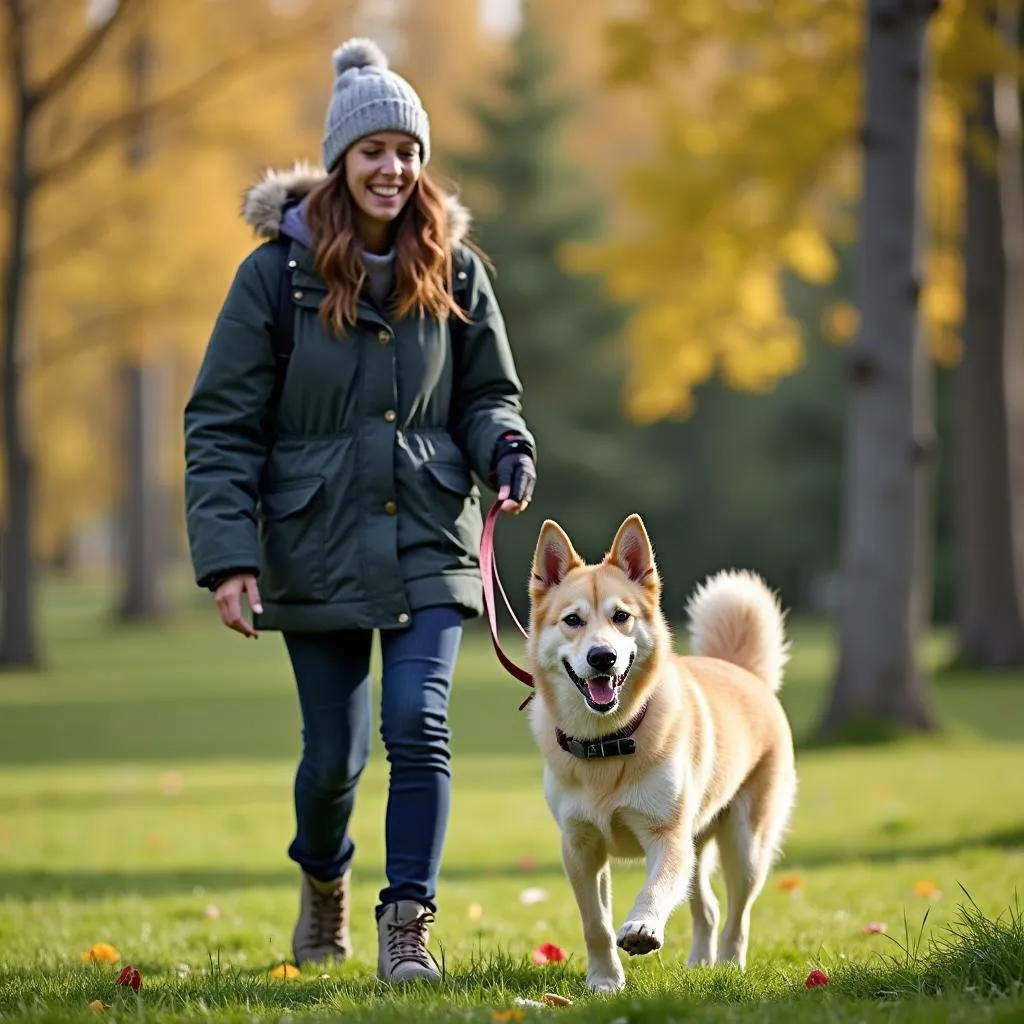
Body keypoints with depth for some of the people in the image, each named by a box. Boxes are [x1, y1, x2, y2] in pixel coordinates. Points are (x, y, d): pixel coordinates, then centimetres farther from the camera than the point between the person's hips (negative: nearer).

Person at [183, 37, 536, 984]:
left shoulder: (453, 270, 3)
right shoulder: (278, 272, -4)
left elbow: (487, 393, 14)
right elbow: (222, 423, -3)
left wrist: (506, 451, -10)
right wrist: (227, 556, -11)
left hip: (430, 542, 1)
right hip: (318, 549, -1)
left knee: (419, 726, -13)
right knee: (334, 752, 6)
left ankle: (408, 925, -4)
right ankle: (322, 876, 38)